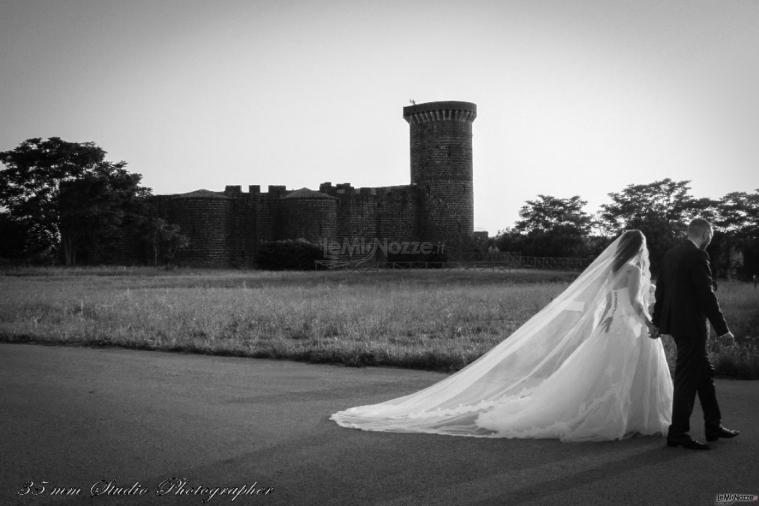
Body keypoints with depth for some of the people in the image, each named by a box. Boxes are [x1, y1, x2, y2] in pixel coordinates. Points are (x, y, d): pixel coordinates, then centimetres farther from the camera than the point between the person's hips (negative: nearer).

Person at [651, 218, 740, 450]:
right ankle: (678, 433, 6)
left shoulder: (670, 255, 10)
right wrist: (723, 330, -15)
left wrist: (657, 323, 26)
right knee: (687, 379, -1)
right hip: (691, 325, -9)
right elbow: (707, 295, -19)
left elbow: (660, 291, 17)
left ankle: (713, 426, 27)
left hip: (674, 322, 9)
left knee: (705, 373, 18)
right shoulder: (697, 256, -16)